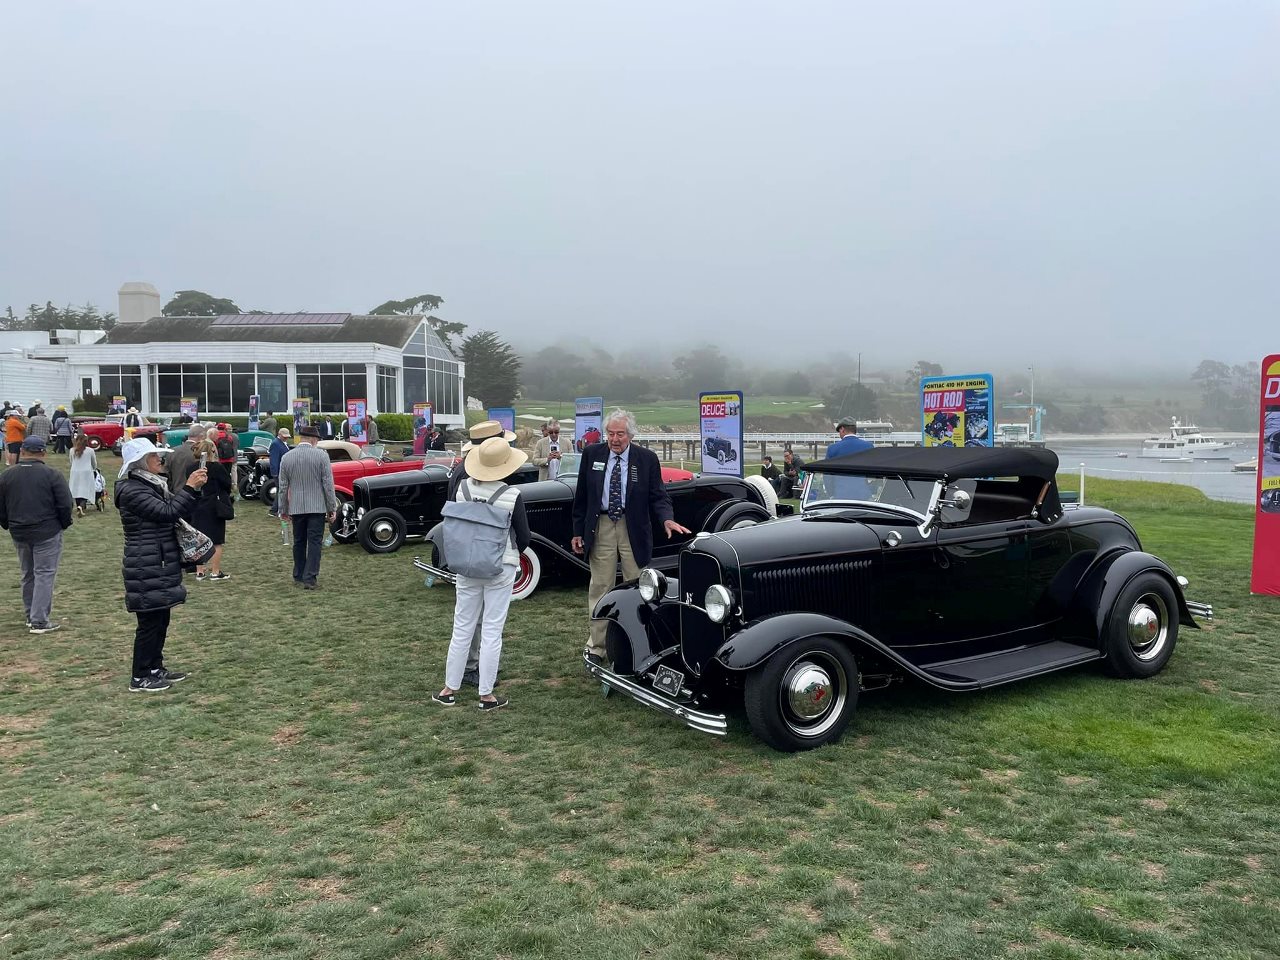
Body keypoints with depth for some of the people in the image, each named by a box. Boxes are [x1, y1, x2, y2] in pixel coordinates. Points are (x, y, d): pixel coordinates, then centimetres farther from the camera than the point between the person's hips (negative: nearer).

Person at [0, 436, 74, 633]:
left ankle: (31, 617, 25)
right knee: (44, 575, -1)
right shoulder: (51, 475, -13)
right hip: (47, 533, -5)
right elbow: (65, 504, -12)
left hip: (19, 534, 5)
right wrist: (64, 524, 4)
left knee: (28, 575, 18)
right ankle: (39, 621, -3)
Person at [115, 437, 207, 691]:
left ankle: (155, 669, 26)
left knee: (160, 619, 15)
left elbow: (180, 514, 17)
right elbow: (167, 512, -24)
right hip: (146, 568, -10)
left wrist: (193, 488, 4)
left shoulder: (152, 485, 14)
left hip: (160, 566, 10)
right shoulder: (132, 490, -16)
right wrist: (189, 488, -20)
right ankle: (140, 678, 7)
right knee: (150, 622, -3)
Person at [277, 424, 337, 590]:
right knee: (314, 542, -1)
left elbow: (283, 487, 6)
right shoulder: (321, 455, -8)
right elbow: (328, 484, -8)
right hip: (317, 507, -3)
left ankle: (299, 577, 23)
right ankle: (309, 578, -5)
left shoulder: (286, 457, 2)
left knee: (299, 542, 15)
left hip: (296, 508, 3)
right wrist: (332, 509, -1)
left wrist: (283, 510, 15)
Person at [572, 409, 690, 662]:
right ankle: (596, 647, 17)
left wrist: (667, 519, -21)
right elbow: (581, 495, 5)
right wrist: (578, 532, 4)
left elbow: (657, 495, -1)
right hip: (601, 527, 1)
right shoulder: (592, 454, -1)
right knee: (600, 588, 7)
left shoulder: (647, 459, -4)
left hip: (634, 529, 0)